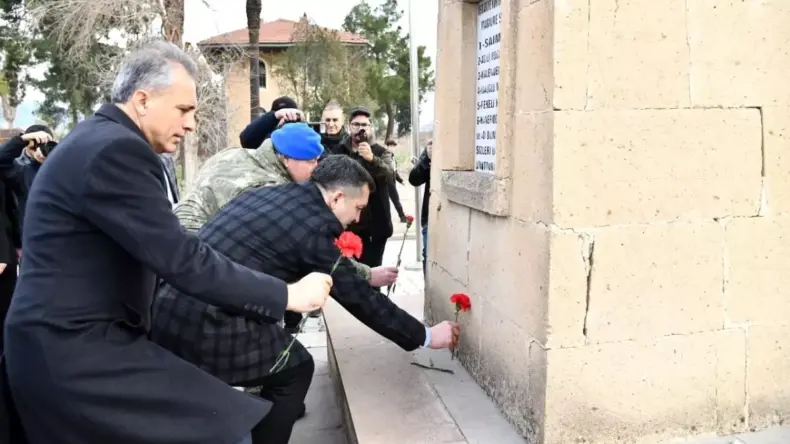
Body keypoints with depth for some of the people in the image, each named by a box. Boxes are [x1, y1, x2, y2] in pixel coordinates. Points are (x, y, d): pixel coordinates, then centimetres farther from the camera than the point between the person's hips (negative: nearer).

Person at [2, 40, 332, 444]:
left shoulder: (97, 138, 12)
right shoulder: (116, 149, -20)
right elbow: (180, 258, -24)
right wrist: (286, 295, -18)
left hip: (63, 343, 11)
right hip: (76, 351, -11)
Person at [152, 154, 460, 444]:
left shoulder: (269, 194, 14)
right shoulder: (315, 226, -8)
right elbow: (360, 299, -2)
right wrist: (425, 337, 9)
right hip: (205, 324, -8)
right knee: (295, 369, 11)